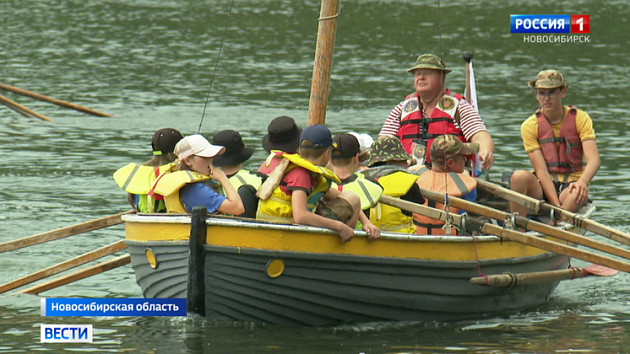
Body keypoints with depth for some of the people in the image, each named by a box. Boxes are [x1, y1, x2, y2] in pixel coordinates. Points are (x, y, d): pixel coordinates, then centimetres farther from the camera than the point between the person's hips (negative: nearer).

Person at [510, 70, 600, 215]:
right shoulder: (529, 126, -2)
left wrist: (582, 182, -35)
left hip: (570, 186, -1)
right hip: (542, 187, 1)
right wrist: (557, 206, -24)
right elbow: (541, 172, -10)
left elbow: (593, 160, -12)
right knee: (519, 177, -33)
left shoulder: (580, 119, -1)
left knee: (579, 193, -37)